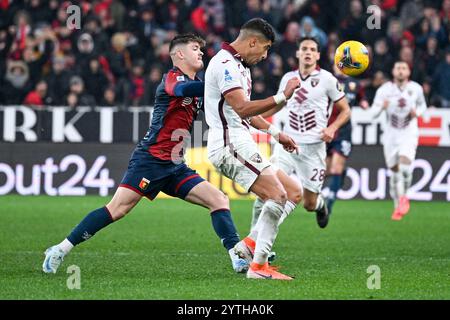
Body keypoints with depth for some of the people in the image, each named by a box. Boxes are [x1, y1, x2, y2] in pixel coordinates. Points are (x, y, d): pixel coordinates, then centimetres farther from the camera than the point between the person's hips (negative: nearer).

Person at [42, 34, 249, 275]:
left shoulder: (195, 83, 18)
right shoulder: (172, 78, -7)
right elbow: (182, 89, -31)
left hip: (175, 166, 8)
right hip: (151, 158, -8)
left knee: (219, 200, -3)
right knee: (117, 209, -15)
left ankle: (238, 257, -5)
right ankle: (61, 249, -8)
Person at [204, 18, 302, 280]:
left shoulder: (239, 66, 21)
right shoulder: (225, 64, -13)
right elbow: (242, 108, -25)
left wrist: (275, 133, 29)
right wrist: (282, 97, -30)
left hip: (242, 144, 11)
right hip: (230, 143, -11)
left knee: (294, 193, 8)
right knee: (277, 195, -21)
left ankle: (252, 242, -1)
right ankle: (258, 266, -19)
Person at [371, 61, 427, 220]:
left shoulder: (416, 88, -3)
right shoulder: (384, 90, -7)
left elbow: (422, 105, 15)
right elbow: (373, 113, -9)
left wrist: (417, 112, -8)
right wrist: (381, 107, -31)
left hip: (409, 134, -1)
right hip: (391, 135, 1)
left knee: (405, 166, -21)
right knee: (395, 171, 7)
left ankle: (403, 197, 4)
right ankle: (398, 205, 24)